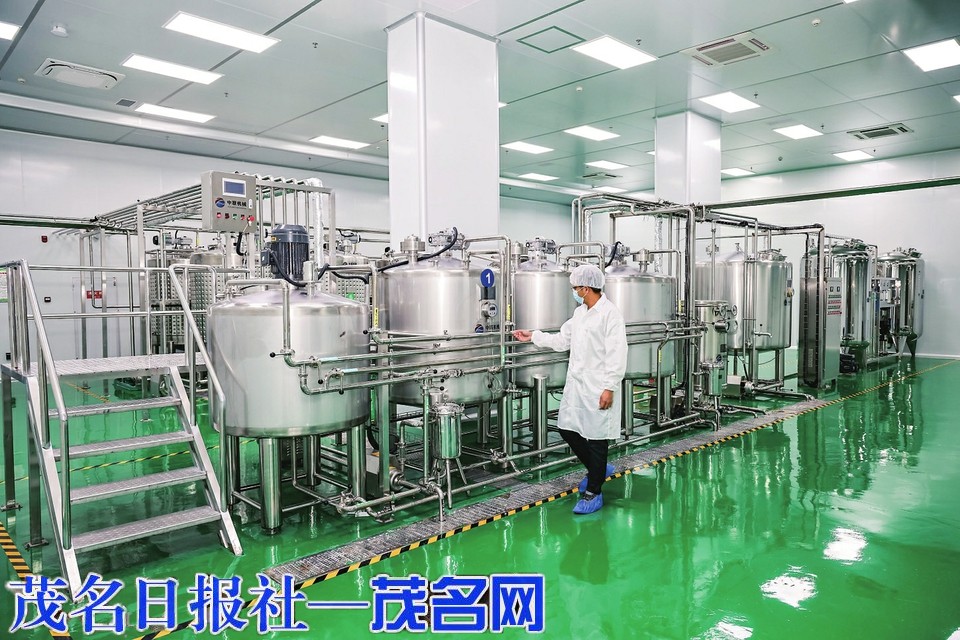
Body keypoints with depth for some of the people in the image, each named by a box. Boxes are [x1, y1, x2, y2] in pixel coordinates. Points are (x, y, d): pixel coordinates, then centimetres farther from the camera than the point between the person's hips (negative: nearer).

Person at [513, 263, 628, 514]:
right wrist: (533, 336, 24)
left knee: (596, 437, 2)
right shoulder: (580, 312, 13)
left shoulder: (610, 313, -13)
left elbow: (616, 355, -17)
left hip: (598, 388, -8)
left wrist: (610, 388, -19)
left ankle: (593, 492, 16)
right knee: (568, 430, 12)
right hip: (575, 385, 8)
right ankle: (598, 469, 35)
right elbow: (562, 340, 23)